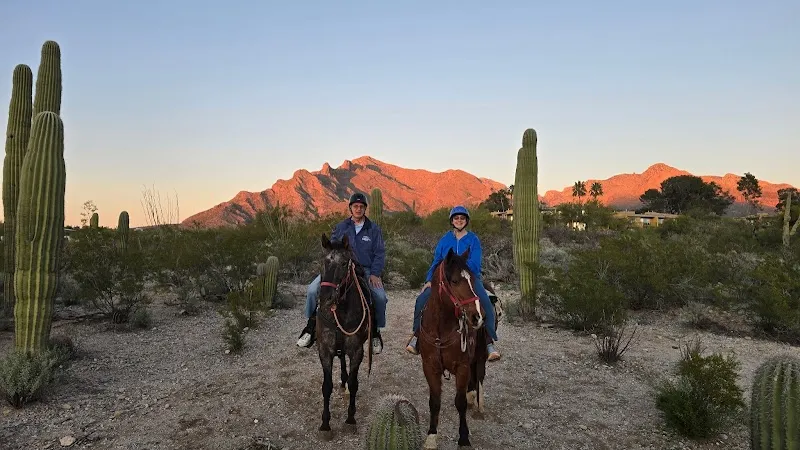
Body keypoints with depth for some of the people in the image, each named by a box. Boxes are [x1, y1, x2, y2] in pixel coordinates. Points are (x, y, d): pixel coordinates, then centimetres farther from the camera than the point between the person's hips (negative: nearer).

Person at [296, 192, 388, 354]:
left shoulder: (374, 229, 8)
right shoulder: (340, 227, 9)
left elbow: (379, 254, 5)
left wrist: (375, 273, -10)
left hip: (365, 270, -1)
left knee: (380, 296, -24)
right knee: (312, 289, -18)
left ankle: (376, 331, 1)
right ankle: (311, 326, -1)